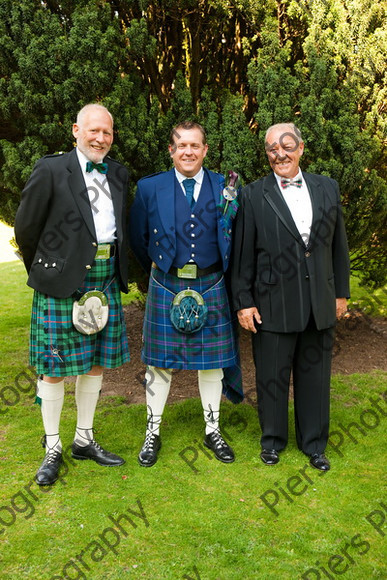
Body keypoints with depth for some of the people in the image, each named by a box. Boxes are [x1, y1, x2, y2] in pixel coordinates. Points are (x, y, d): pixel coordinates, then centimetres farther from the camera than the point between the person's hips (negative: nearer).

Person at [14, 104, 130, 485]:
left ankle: (84, 440, 28)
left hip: (106, 280, 6)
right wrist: (43, 272, 5)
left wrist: (117, 271, 12)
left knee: (96, 363, 12)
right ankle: (52, 448, 18)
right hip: (61, 282, -5)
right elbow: (25, 228, -3)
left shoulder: (118, 175, 11)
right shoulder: (51, 170, -6)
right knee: (54, 367, 2)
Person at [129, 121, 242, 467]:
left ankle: (213, 431, 27)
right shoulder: (150, 188, 1)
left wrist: (221, 272, 5)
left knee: (212, 360, 10)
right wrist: (155, 268, 10)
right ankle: (153, 433, 23)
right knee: (160, 362, 7)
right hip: (167, 287, -1)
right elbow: (138, 238, 10)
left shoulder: (225, 188, 3)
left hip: (211, 286, 1)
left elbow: (234, 239, 10)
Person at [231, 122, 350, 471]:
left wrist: (341, 292, 9)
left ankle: (314, 443, 32)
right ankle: (273, 440, 32)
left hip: (320, 304, 3)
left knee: (315, 376, 14)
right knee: (273, 377, 11)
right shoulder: (254, 196, -3)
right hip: (274, 306, -2)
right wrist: (244, 302, -5)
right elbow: (243, 254, -3)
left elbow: (338, 244, 10)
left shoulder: (328, 188, 6)